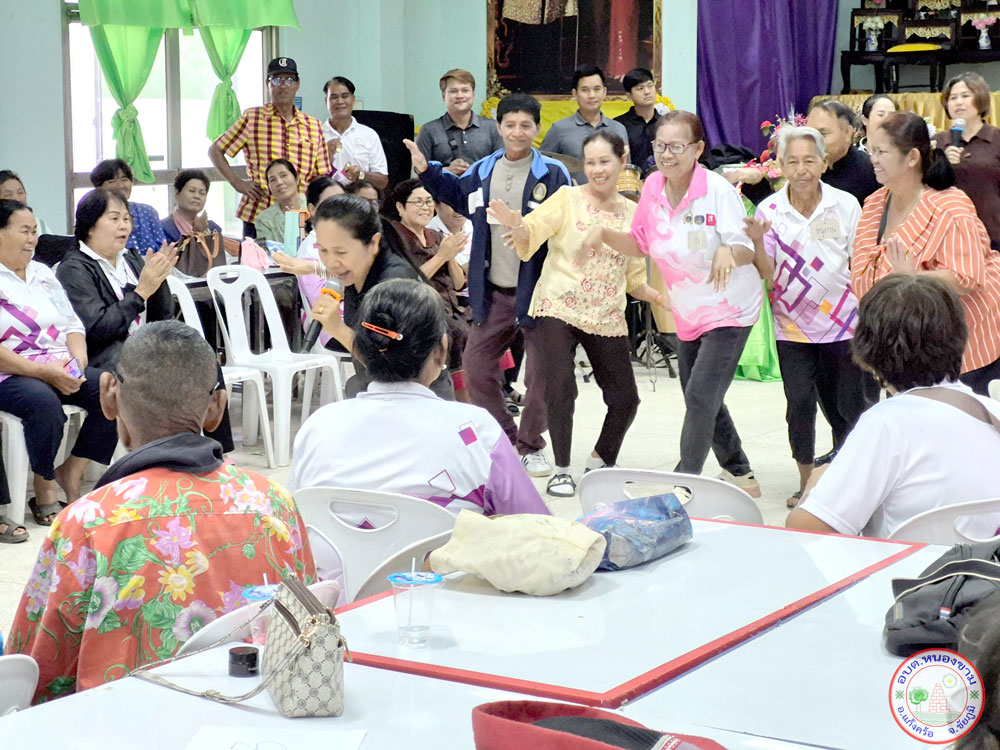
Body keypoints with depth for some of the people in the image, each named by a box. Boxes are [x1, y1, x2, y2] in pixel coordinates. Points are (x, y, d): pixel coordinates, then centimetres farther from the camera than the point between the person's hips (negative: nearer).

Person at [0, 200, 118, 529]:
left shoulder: (43, 273, 19)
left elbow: (72, 324, 16)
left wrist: (77, 360, -6)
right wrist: (43, 371, -21)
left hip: (58, 368, 7)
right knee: (42, 401, -38)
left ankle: (71, 473, -7)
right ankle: (45, 492, -19)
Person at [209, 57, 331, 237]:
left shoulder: (314, 126, 12)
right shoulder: (251, 118, 4)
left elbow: (319, 175, 17)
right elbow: (215, 150, 9)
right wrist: (236, 182, -3)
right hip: (257, 215, -2)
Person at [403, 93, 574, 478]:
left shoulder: (552, 174, -9)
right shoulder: (482, 171, 7)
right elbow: (457, 194, 27)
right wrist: (427, 171, 18)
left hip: (537, 290, -5)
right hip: (493, 291, 5)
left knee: (541, 373, 2)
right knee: (476, 367, 9)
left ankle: (530, 445, 20)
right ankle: (503, 439, 26)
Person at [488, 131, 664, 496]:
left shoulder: (632, 213, 9)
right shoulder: (568, 199, -1)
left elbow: (635, 280, 14)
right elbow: (531, 235, -16)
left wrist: (667, 299, 0)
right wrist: (515, 223, -38)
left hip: (607, 318, 4)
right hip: (559, 309, -4)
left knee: (625, 399, 5)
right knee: (561, 389, -16)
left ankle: (600, 462, 30)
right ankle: (562, 471, 1)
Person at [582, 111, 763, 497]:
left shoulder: (718, 190, -21)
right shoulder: (653, 186, -4)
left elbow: (747, 251, -21)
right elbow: (640, 244, 8)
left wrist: (729, 252, -44)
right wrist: (604, 233, -10)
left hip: (728, 311, -7)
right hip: (687, 313, 7)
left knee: (700, 399, -13)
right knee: (702, 402, 17)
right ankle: (740, 473, 36)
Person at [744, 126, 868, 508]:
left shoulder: (845, 205, -6)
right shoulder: (770, 210, -4)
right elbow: (768, 275, -5)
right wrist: (758, 242, -23)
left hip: (844, 322, 0)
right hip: (794, 323, 0)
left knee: (848, 406, 4)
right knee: (800, 402, -4)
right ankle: (806, 482, 13)